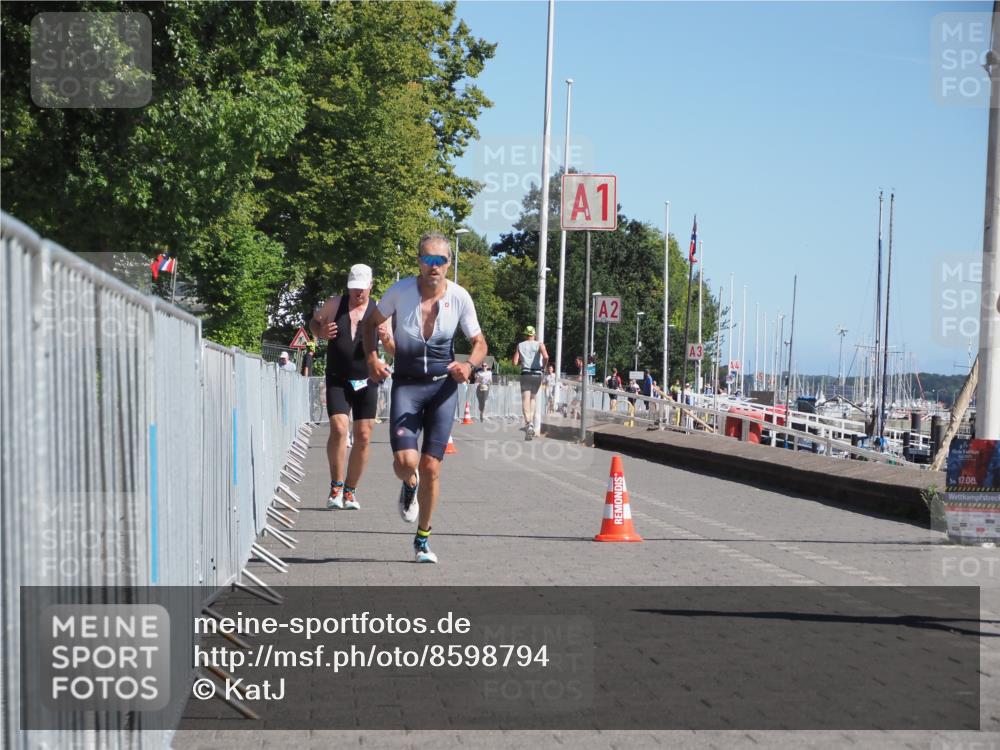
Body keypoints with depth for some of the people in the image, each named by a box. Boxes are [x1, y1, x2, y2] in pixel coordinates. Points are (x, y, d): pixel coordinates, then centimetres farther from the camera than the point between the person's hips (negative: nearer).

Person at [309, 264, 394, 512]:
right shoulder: (335, 304, 2)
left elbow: (395, 351, 3)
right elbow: (314, 322, 17)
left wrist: (386, 339, -20)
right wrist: (321, 331, -6)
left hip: (366, 382, 1)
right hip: (337, 380, -1)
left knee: (363, 437, 1)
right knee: (339, 429, -17)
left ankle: (350, 490, 15)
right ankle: (336, 486, -2)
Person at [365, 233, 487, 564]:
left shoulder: (459, 297, -6)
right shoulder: (400, 291, -8)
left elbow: (479, 343, 6)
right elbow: (371, 323, 10)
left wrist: (469, 365, -15)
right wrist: (372, 359, -7)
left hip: (443, 386, 1)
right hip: (406, 385, -1)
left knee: (431, 467, 0)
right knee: (405, 461, -18)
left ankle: (423, 540, 19)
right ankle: (410, 486, 23)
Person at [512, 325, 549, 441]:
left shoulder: (520, 346, 7)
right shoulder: (539, 344, 4)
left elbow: (515, 363, 1)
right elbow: (546, 357, -15)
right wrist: (543, 366, 3)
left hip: (525, 374, -1)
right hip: (537, 375, 1)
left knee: (525, 400, -8)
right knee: (533, 398, 19)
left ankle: (528, 423, -27)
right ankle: (531, 422, 11)